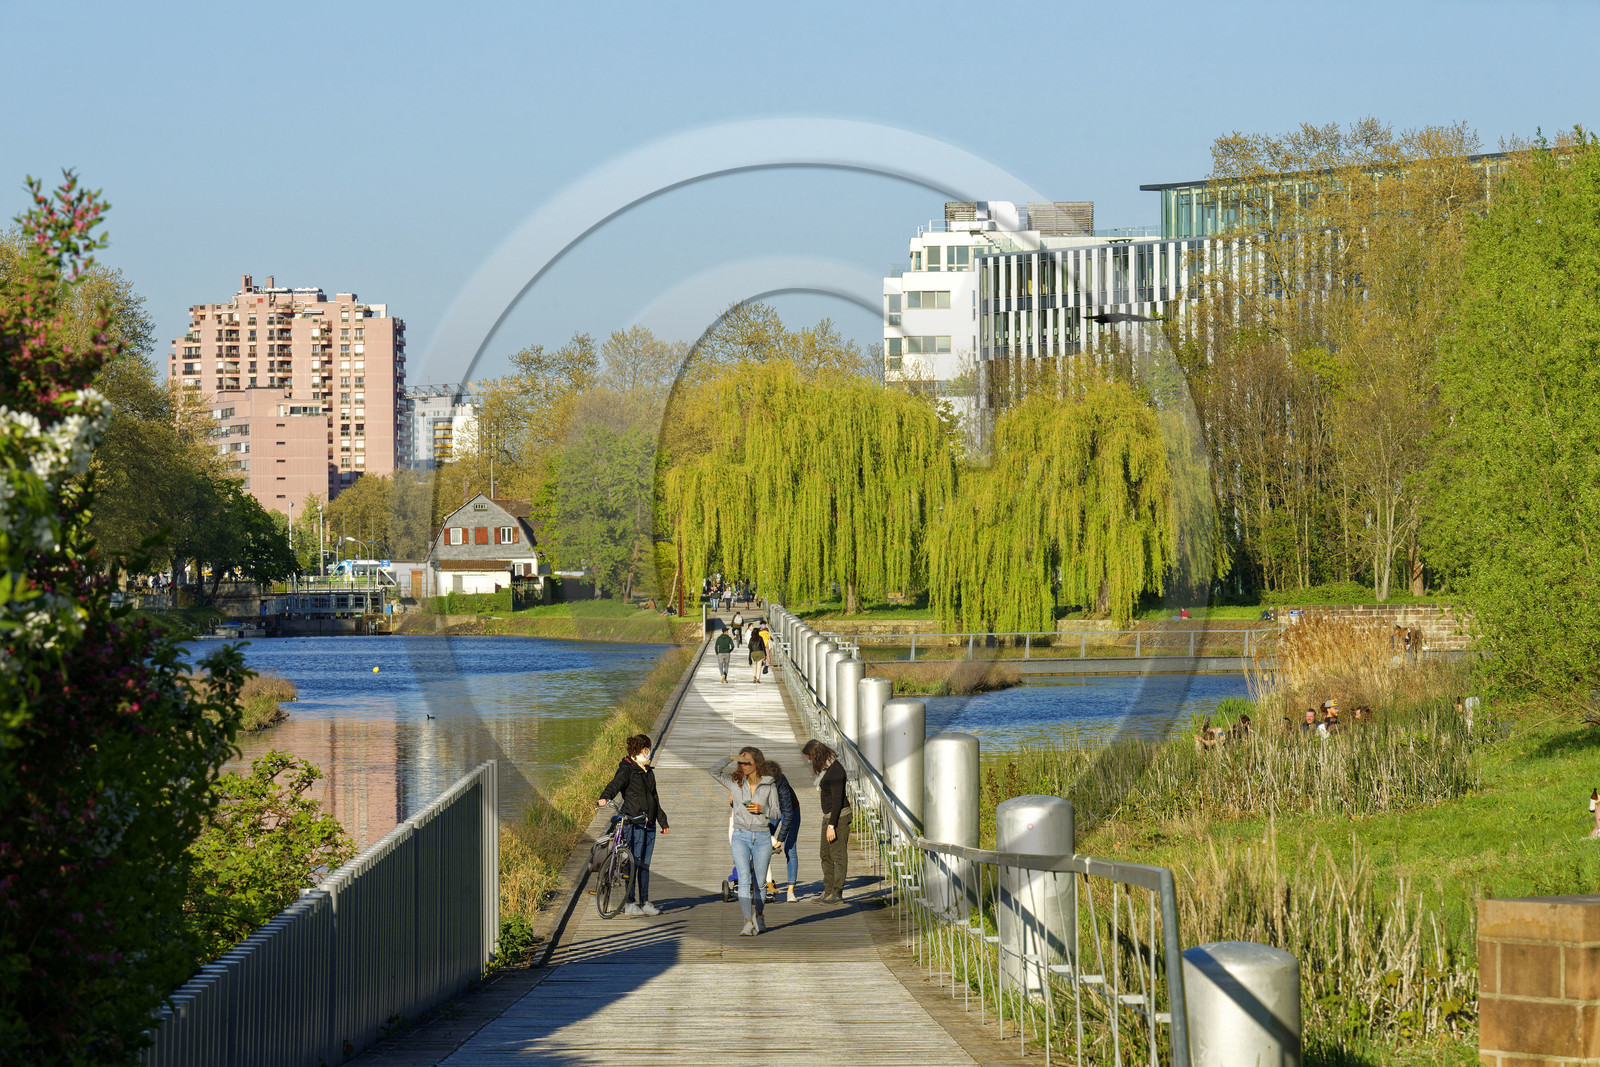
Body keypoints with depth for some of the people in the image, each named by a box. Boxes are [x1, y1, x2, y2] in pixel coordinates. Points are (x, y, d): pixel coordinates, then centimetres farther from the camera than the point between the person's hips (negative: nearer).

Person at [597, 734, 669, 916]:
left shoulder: (648, 771, 19)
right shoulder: (627, 769, -4)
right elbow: (616, 783, -22)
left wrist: (663, 820, 31)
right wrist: (605, 797, -43)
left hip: (649, 823, 7)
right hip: (633, 822, -7)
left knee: (645, 864, 9)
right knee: (634, 862, -9)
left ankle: (644, 902, 14)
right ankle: (630, 903, -6)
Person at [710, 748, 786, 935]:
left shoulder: (769, 786, 2)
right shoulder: (735, 783, 4)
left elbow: (777, 813, 5)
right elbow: (714, 771, -6)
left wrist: (762, 809, -15)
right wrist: (731, 758, -16)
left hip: (762, 837, 0)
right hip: (741, 836, 0)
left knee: (759, 883, 9)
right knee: (745, 880, -16)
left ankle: (759, 916, 34)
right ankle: (748, 924, -22)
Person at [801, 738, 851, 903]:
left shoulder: (835, 771, -20)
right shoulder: (825, 767, 10)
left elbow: (837, 799, -23)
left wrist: (831, 825, -23)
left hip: (839, 816, -10)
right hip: (828, 815, 10)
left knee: (838, 855, -5)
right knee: (826, 855, 12)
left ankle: (837, 894, -3)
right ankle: (828, 891, 17)